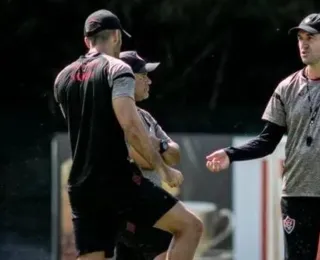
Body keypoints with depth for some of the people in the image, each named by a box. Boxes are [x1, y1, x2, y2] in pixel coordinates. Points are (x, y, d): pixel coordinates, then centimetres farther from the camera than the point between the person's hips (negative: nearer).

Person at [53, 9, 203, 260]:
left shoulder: (62, 79, 16)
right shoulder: (117, 69, -5)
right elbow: (130, 126, -17)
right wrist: (163, 168, -10)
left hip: (81, 186, 7)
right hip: (117, 179, -7)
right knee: (190, 226, 2)